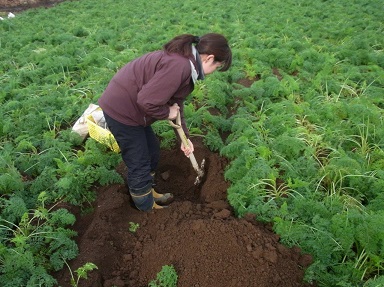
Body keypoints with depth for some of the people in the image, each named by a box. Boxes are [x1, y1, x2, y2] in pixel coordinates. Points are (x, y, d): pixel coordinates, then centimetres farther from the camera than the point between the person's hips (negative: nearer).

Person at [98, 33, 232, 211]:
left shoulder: (185, 61, 8)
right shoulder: (179, 65, -26)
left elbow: (176, 103, 14)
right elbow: (147, 100, -30)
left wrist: (185, 137, 12)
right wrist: (167, 113, -11)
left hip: (129, 106, 10)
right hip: (121, 110, -10)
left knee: (152, 151, 22)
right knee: (139, 165, 5)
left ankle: (148, 192, 43)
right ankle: (147, 208, 29)